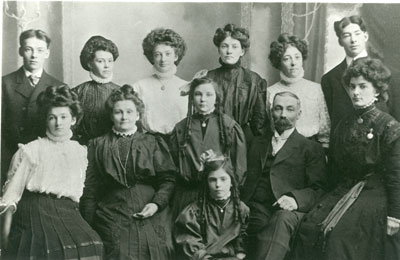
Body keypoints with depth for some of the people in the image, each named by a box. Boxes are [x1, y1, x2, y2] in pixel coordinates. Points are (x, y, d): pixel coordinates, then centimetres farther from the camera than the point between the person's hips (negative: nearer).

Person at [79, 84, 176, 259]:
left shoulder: (153, 143, 9)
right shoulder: (98, 145, 9)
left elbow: (168, 179, 4)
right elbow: (90, 191, 7)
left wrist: (157, 203, -12)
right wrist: (89, 228, 3)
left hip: (150, 220, 0)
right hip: (112, 224, 0)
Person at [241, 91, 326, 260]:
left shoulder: (311, 149, 15)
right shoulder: (258, 143, 28)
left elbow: (318, 189, 4)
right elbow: (247, 180, 23)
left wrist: (295, 198, -16)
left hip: (287, 211, -2)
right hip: (255, 209, 3)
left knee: (282, 220, -37)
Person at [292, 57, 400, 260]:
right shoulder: (344, 125, 13)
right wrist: (332, 199, 11)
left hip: (374, 193, -6)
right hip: (343, 191, 6)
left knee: (337, 232, -25)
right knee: (310, 227, -17)